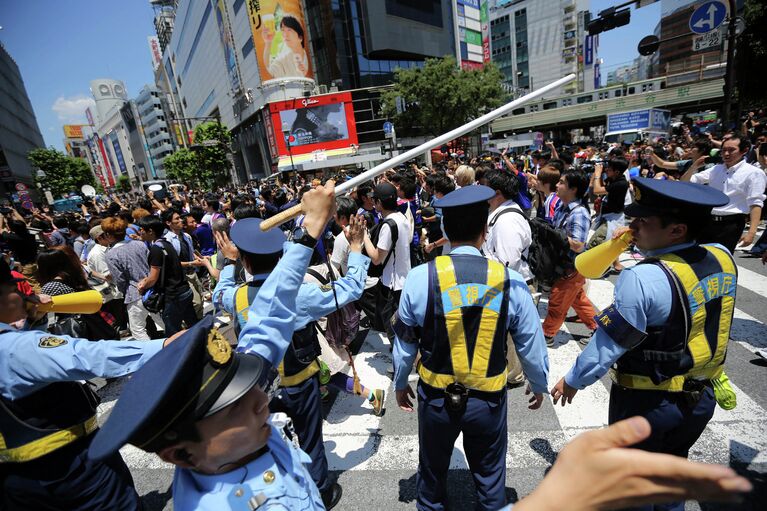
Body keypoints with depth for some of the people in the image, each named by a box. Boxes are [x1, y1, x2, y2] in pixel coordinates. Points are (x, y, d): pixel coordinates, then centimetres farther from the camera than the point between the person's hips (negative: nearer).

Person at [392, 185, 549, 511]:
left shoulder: (420, 278, -19)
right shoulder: (510, 281, -17)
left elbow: (405, 342, -7)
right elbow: (531, 344, -5)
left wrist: (400, 383, 11)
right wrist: (539, 384, 15)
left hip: (435, 398, 0)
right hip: (489, 399, 0)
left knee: (432, 470, 27)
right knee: (490, 475, 26)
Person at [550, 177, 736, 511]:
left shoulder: (642, 279, -31)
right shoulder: (723, 258, -9)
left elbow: (606, 346, -23)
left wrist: (573, 380, -9)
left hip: (647, 403, -6)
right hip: (702, 397, 6)